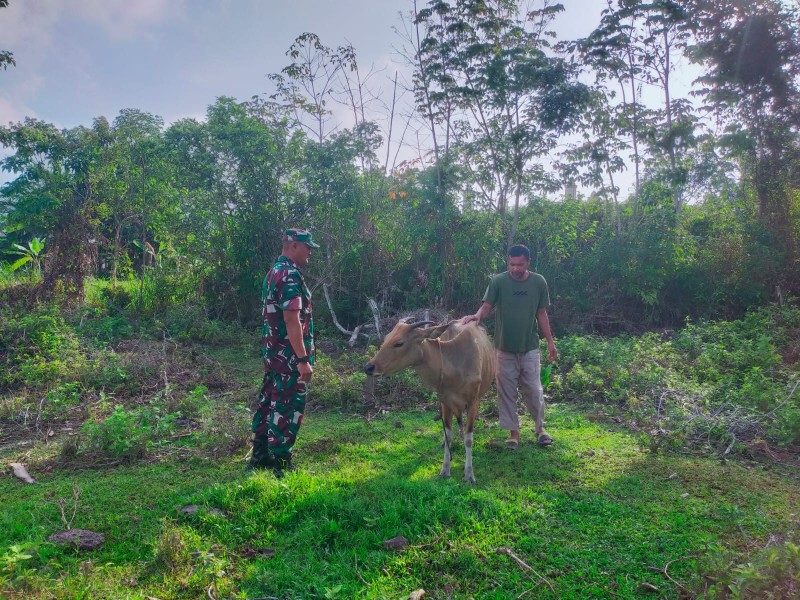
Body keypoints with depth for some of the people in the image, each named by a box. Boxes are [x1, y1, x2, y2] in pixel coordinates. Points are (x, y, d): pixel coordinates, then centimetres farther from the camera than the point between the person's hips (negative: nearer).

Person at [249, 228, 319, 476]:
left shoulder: (274, 272, 14)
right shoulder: (291, 275, -18)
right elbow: (292, 319, -24)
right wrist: (303, 359, -24)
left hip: (273, 351, 10)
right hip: (289, 355, -10)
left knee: (270, 401, 16)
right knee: (288, 407, -3)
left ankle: (260, 456, 26)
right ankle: (280, 465, 4)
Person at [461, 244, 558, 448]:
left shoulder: (539, 282, 0)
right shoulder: (498, 281, -6)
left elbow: (542, 314, 6)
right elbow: (486, 306, -9)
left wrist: (550, 342, 5)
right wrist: (477, 316, -32)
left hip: (529, 348, 1)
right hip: (504, 349, -1)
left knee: (533, 390, 6)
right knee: (506, 391, 6)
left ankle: (540, 427, 28)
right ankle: (513, 432, 21)